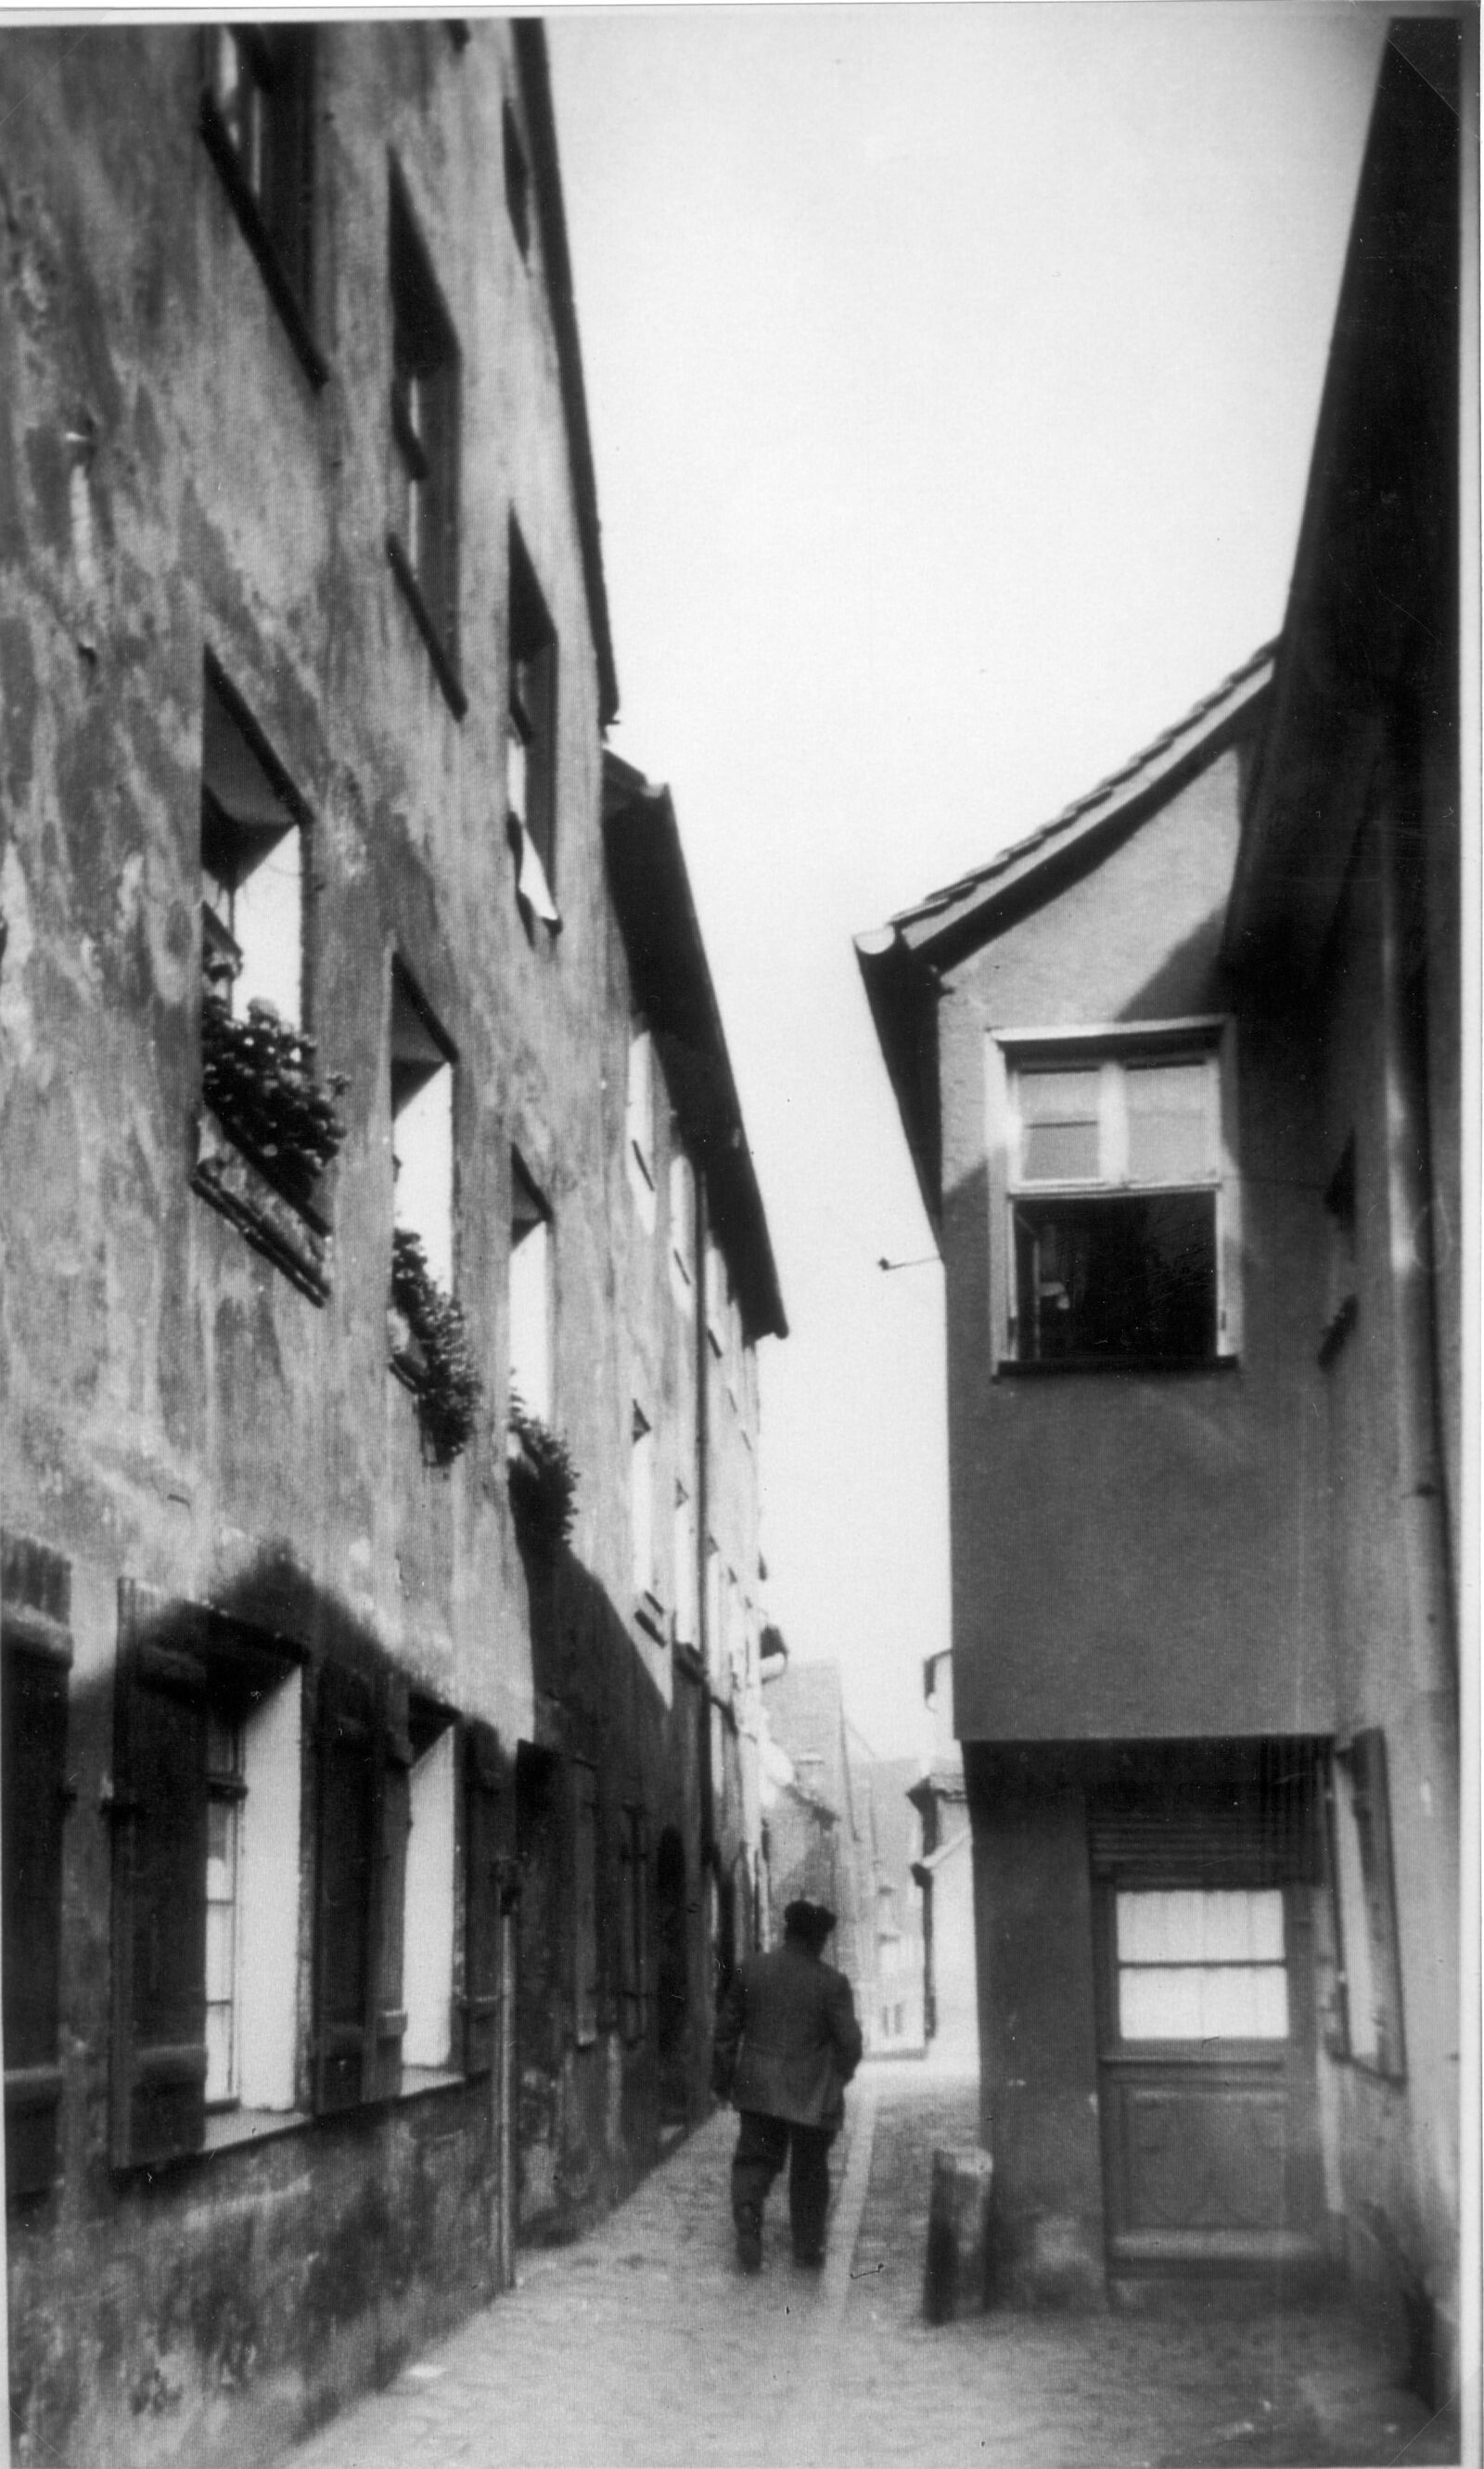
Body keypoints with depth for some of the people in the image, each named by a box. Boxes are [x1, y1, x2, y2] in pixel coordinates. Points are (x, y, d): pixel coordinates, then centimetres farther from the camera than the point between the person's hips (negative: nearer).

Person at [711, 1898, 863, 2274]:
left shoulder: (749, 1970, -1)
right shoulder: (832, 1982, -9)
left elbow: (726, 2028, 5)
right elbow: (849, 2042, -9)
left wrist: (722, 2076, 17)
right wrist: (837, 2078, 10)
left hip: (759, 2088, 2)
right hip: (813, 2093, -1)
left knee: (755, 2158, 10)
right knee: (809, 2168, 14)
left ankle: (747, 2214, -15)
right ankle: (807, 2246, 20)